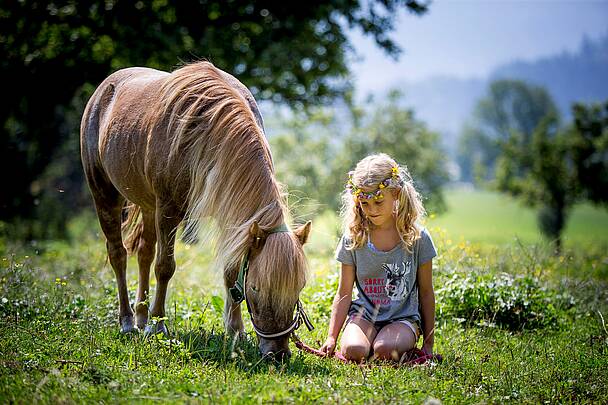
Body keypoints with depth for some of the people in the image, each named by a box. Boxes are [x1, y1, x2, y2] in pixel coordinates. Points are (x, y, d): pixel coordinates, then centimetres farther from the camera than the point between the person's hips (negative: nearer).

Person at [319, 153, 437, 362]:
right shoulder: (353, 238, -2)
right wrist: (331, 337, -5)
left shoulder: (417, 237, -5)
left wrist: (428, 343, 4)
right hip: (364, 314, 1)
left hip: (403, 316, -1)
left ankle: (407, 344, 1)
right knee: (353, 351, -29)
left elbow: (426, 293, 2)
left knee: (385, 351, -31)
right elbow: (344, 294, 2)